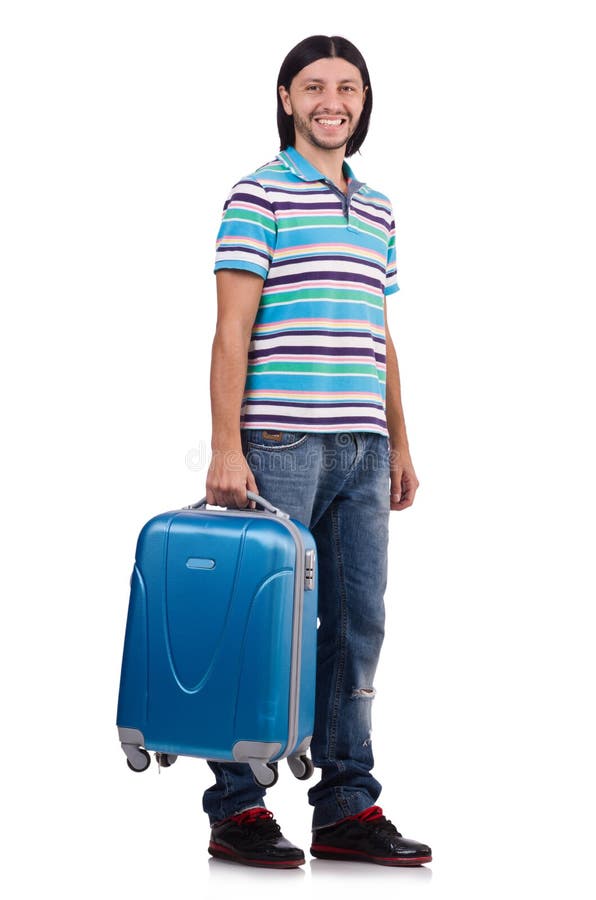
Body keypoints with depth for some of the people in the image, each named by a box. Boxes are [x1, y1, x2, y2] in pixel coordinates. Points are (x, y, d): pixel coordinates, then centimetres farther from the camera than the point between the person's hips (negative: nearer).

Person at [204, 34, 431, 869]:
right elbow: (233, 330, -8)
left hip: (361, 448, 6)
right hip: (281, 440, -6)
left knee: (357, 624, 7)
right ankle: (237, 808, 8)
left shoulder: (378, 210, 18)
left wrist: (399, 446, 16)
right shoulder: (260, 195, -2)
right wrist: (226, 447, -15)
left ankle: (348, 807, 15)